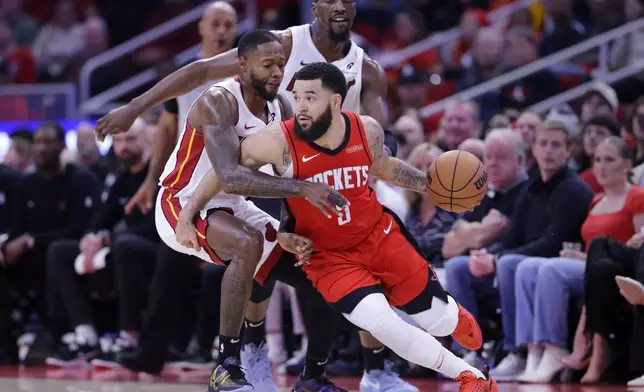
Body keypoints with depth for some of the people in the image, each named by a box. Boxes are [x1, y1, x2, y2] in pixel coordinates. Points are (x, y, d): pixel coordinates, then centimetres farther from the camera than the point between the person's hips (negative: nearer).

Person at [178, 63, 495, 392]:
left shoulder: (367, 130, -13)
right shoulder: (278, 142, -25)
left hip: (378, 235, 3)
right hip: (326, 255, -3)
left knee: (440, 322, 7)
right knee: (381, 322, -26)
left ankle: (453, 314, 50)